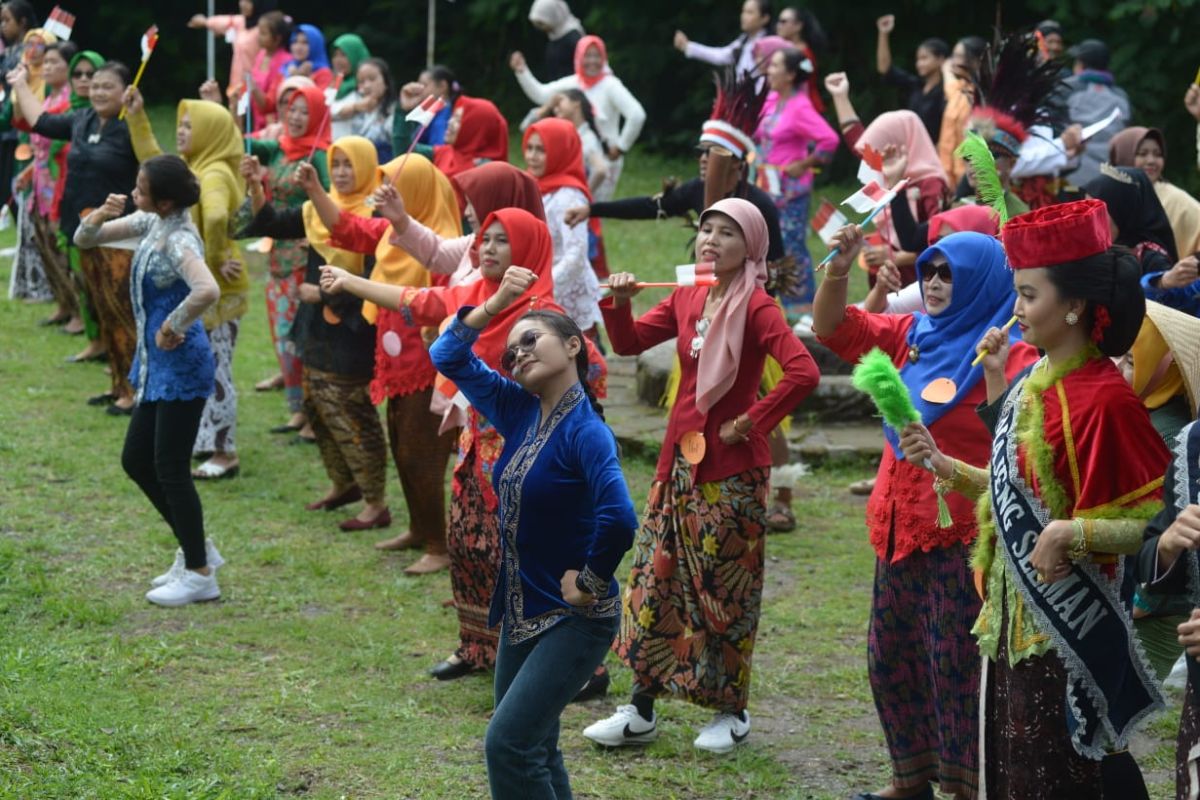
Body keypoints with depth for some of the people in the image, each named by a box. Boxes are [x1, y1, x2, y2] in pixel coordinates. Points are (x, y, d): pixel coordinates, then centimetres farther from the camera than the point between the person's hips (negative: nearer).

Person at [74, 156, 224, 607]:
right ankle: (196, 550, 27)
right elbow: (84, 240, 12)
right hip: (156, 365, 10)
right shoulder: (150, 224, 5)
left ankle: (199, 575, 10)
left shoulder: (179, 240, -22)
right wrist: (99, 217, -10)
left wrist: (174, 328, -27)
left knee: (170, 468, -2)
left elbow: (207, 290, -41)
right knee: (136, 460, 15)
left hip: (182, 367, -10)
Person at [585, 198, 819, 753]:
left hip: (731, 468, -7)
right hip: (680, 458, 7)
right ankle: (641, 711, 16)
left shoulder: (755, 307, -14)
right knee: (653, 580, 8)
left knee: (725, 589, 2)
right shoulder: (686, 299, 7)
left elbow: (803, 372, -26)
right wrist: (619, 302, -6)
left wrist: (753, 422, -18)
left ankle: (731, 713, 17)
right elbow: (630, 343, 12)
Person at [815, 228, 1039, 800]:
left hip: (960, 534, -8)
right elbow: (832, 328, 8)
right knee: (890, 659, 16)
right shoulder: (910, 335, 10)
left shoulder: (1007, 354, -11)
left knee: (955, 666, -4)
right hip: (900, 526, 8)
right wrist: (839, 268, -7)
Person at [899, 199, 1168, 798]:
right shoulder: (1033, 379, 7)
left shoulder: (1104, 398, -19)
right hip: (1014, 613, 9)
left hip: (1069, 624, -9)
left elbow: (1155, 521, -19)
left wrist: (1072, 533, -31)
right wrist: (945, 466, 8)